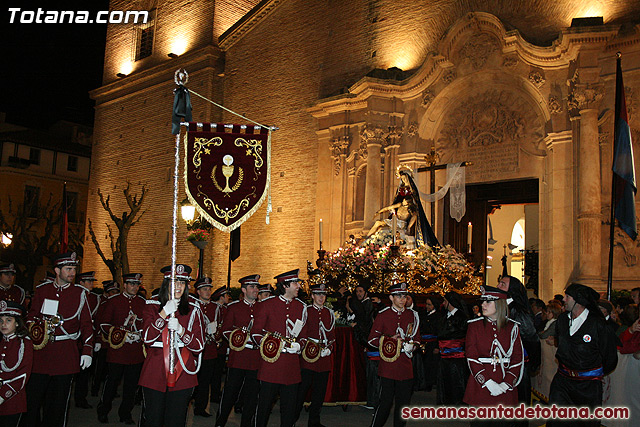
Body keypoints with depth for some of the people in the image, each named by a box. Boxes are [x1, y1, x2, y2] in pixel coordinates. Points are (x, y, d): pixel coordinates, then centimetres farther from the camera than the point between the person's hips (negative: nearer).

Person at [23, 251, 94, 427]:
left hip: (66, 354, -1)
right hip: (40, 351, 1)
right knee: (32, 398, 3)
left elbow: (87, 324, 3)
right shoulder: (42, 290, 7)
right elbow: (31, 316, 14)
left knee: (58, 401, 7)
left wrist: (87, 351, -4)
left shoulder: (80, 293, 3)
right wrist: (33, 330, -7)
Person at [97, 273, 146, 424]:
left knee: (132, 384, 6)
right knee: (112, 381, 3)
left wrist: (140, 335, -5)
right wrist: (120, 335, -11)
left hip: (136, 352, 3)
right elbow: (103, 323, 0)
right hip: (116, 349, -2)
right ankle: (103, 411, 22)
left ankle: (125, 414, 19)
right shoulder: (113, 301, 1)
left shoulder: (143, 303, 9)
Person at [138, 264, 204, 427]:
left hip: (182, 374, 1)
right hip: (155, 373, 0)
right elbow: (147, 338, -9)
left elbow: (199, 346, -1)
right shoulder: (152, 305, 3)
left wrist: (181, 330, -17)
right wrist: (164, 313, -17)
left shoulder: (193, 309, 3)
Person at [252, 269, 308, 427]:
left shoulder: (301, 307, 11)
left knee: (289, 404, 7)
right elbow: (255, 332, 1)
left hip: (292, 365, 3)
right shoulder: (267, 304, 0)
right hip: (270, 361, -3)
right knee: (265, 402, 3)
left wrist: (299, 345, -4)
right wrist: (271, 344, -14)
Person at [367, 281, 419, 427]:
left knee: (404, 403, 8)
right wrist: (389, 341, -13)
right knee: (386, 402, -4)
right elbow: (372, 339, 2)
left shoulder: (413, 315, 9)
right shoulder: (382, 315, 0)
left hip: (405, 366, 4)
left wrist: (411, 345, -3)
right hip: (388, 366, -4)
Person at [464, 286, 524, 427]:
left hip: (505, 390, 1)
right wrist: (488, 382, -14)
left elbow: (518, 358, 2)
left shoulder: (512, 327, 3)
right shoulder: (475, 325, 0)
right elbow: (472, 357, -5)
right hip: (480, 386, -1)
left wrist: (507, 383, -10)